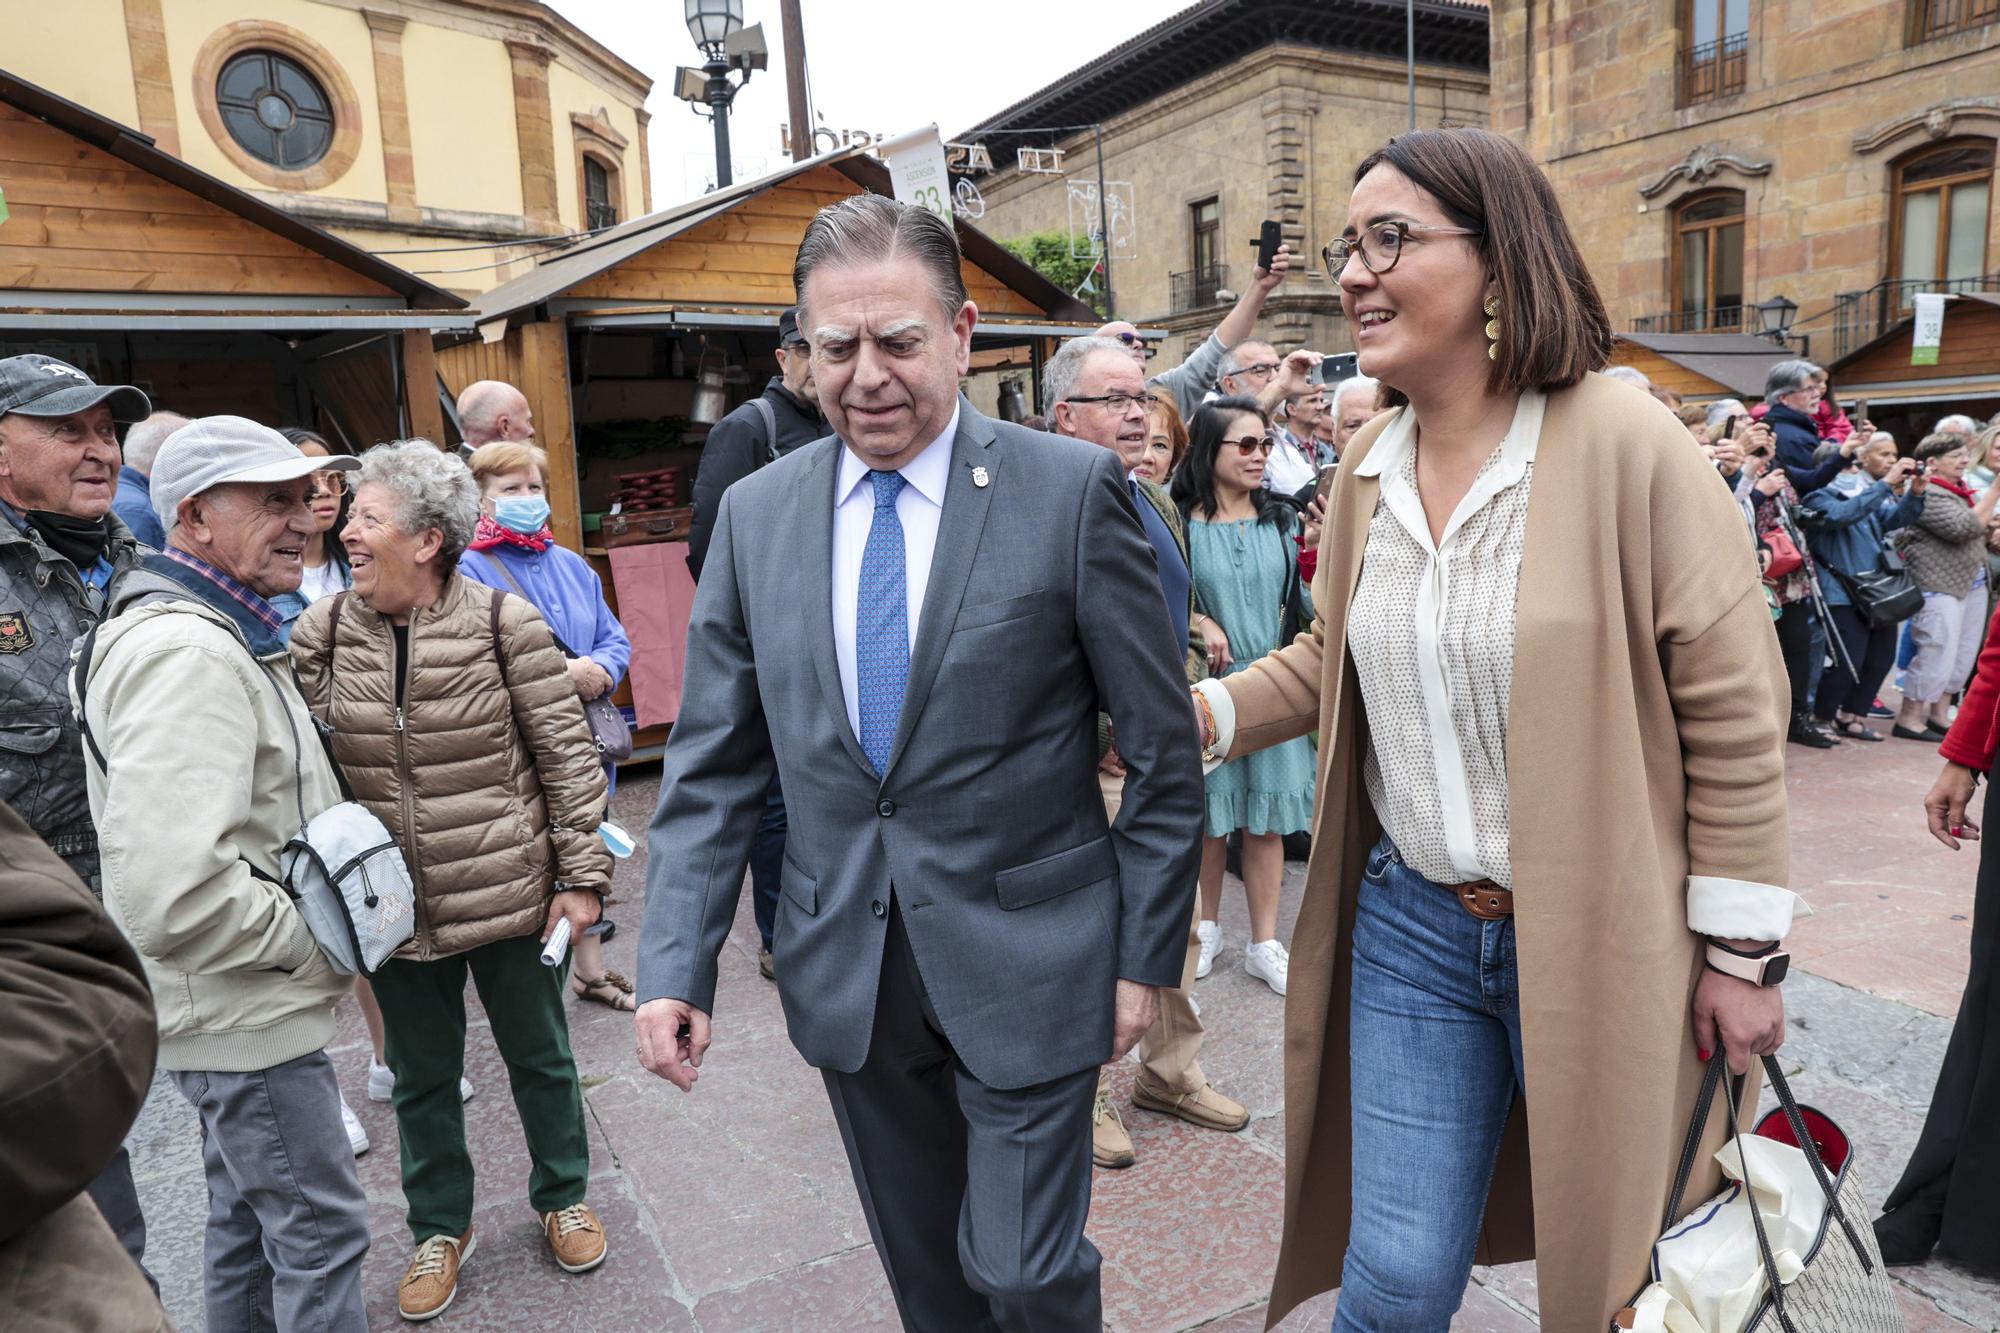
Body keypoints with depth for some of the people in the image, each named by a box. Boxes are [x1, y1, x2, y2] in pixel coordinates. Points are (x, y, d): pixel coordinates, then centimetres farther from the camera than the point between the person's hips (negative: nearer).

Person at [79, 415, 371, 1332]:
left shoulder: (217, 635, 11)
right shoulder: (187, 655, -25)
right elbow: (171, 894, -34)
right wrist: (315, 942, -19)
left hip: (240, 1006, 10)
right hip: (244, 1017, -10)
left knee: (248, 1215, 24)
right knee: (321, 1231, 4)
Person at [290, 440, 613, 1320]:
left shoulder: (505, 622, -12)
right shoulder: (319, 635, -3)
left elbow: (568, 754, -8)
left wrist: (581, 875, -8)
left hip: (510, 898, -2)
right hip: (392, 907, 3)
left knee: (540, 1056, 16)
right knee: (421, 1077, 18)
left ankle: (562, 1197, 40)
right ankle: (440, 1228, 41)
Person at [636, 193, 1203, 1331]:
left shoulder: (1073, 489, -10)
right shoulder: (755, 513, 1)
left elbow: (1162, 749, -6)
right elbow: (714, 762, 3)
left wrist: (1147, 953, -4)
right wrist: (677, 966, -3)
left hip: (1024, 959, -3)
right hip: (845, 970, 4)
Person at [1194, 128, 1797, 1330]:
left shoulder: (1624, 442, -15)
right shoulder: (1366, 466, 2)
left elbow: (1732, 709, -11)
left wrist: (1741, 951, -7)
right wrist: (1204, 711, -3)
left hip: (1597, 945, -3)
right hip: (1410, 928, 4)